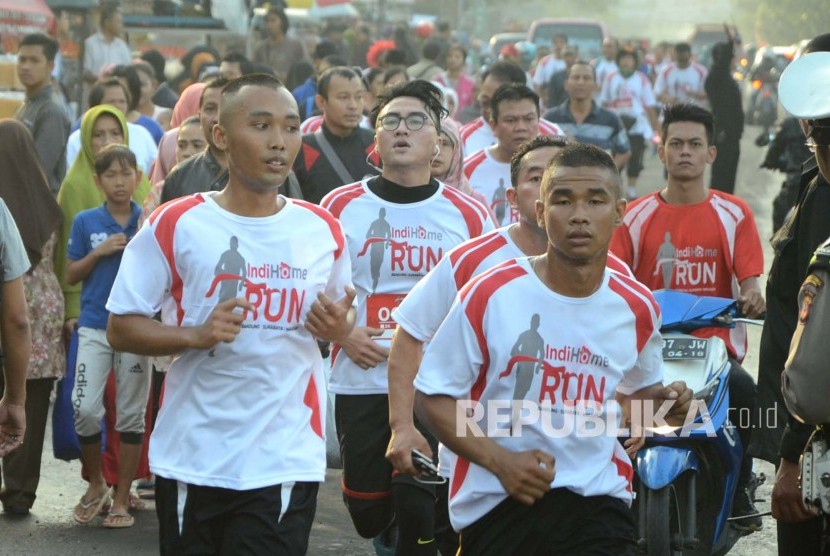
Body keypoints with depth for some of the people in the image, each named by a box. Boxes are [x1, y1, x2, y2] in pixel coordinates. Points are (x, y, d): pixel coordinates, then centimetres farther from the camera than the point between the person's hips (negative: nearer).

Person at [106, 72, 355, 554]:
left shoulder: (323, 230, 5)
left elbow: (342, 316, 18)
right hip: (192, 458, -1)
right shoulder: (175, 226, -5)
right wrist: (195, 335, -19)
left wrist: (339, 327, -6)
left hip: (285, 463, 1)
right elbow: (121, 327, -3)